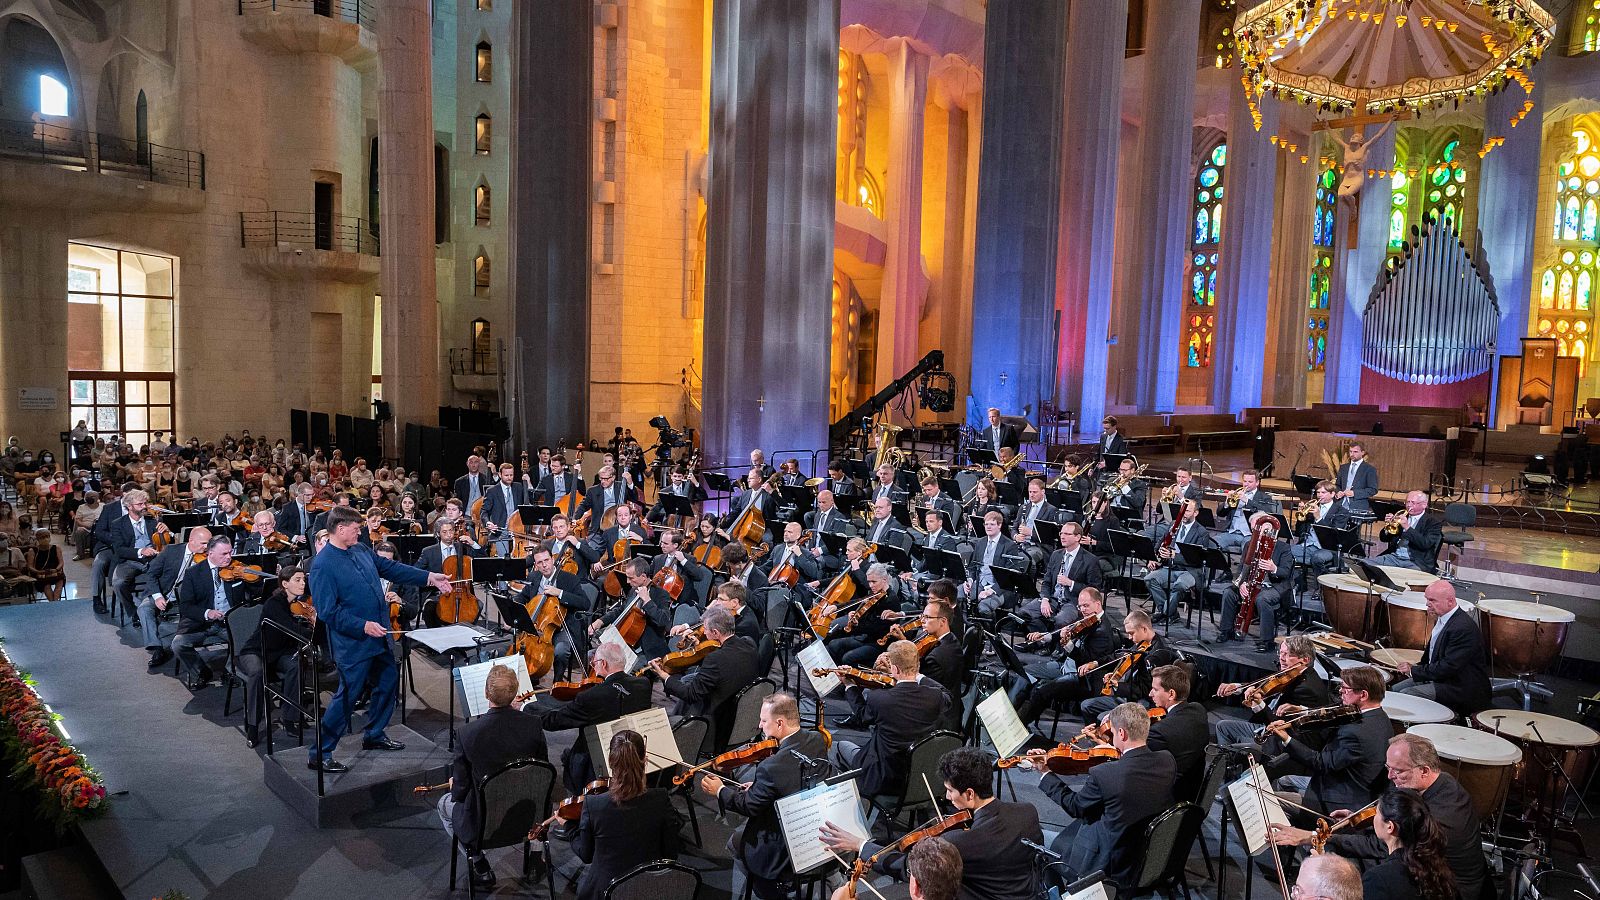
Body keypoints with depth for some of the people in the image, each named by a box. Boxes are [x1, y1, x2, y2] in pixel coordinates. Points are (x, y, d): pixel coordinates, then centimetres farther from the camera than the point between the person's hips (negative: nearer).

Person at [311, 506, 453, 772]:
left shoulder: (360, 550, 5)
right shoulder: (323, 565, -19)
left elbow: (391, 568, 15)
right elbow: (328, 611, -21)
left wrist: (429, 577, 9)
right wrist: (363, 626, -25)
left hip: (379, 636, 9)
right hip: (353, 643, -9)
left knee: (388, 682, 19)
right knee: (347, 696, -2)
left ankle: (374, 736, 38)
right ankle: (320, 754, 12)